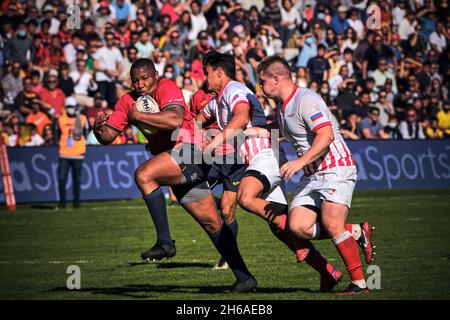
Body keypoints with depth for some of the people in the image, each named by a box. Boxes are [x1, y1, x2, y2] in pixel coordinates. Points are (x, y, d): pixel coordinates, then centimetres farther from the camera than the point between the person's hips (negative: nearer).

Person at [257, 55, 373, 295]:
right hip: (311, 176, 9)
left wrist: (300, 162, -32)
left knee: (331, 223, -24)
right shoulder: (282, 104, 15)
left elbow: (326, 135, -26)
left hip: (336, 169, -9)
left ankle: (359, 283, -14)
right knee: (298, 226, -9)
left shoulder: (306, 99, -15)